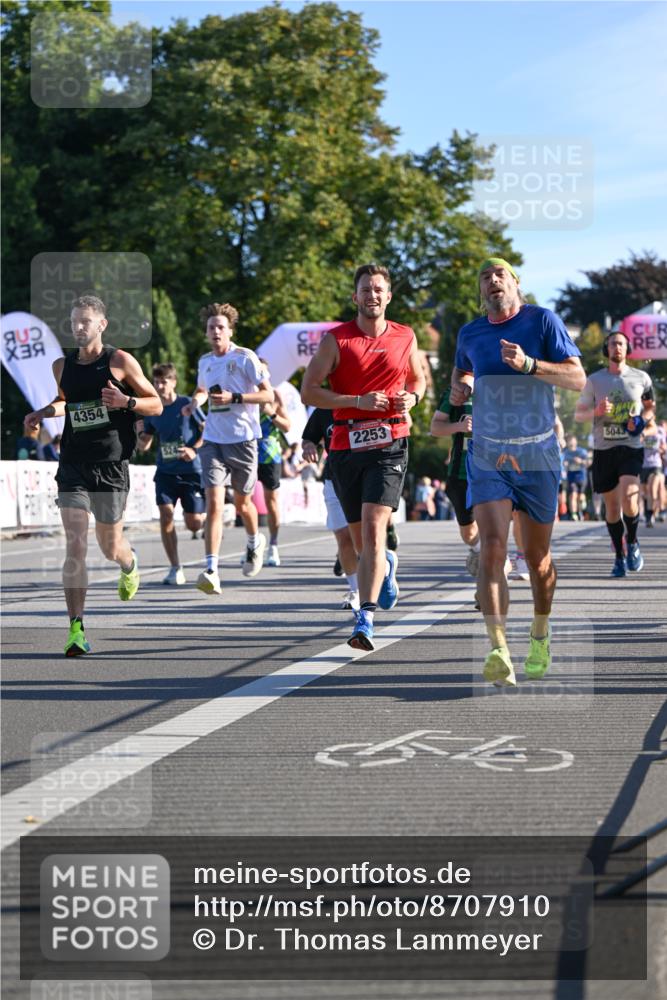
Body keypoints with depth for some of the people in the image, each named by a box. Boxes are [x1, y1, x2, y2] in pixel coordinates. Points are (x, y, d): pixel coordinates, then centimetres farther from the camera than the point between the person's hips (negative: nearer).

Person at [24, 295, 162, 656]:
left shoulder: (121, 361, -3)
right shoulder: (62, 366, 8)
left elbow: (156, 405, 1)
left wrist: (126, 401, -17)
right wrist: (44, 413, 9)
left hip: (111, 464, -2)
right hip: (73, 464, 2)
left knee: (110, 547, 10)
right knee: (75, 545, -12)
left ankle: (130, 563, 49)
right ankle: (76, 628, -13)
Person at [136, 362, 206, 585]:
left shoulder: (187, 404, -7)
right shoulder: (153, 410, 5)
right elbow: (143, 445, 11)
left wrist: (195, 449, -18)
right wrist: (139, 432, -9)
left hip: (192, 471, -3)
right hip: (166, 471, 3)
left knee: (193, 523, -1)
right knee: (166, 514, -14)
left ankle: (207, 515, 39)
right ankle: (175, 569, -6)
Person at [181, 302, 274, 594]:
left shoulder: (245, 357, -6)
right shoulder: (205, 362, 10)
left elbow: (268, 395, -9)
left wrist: (234, 398, -20)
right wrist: (194, 403, 7)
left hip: (243, 439, -3)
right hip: (213, 441, 3)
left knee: (242, 504, 12)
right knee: (213, 504, -12)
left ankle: (255, 542, 45)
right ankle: (211, 571, -18)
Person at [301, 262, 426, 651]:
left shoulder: (405, 337, 8)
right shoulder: (336, 339, 1)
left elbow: (419, 378, 24)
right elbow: (309, 391, -3)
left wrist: (412, 398, 1)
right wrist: (358, 401, -14)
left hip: (390, 442, -1)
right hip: (346, 444, 1)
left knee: (373, 527, -18)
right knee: (361, 536, 11)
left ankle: (365, 619, -20)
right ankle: (387, 564, 49)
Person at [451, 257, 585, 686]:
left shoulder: (543, 321, -4)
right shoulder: (470, 333, 7)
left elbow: (578, 378, -11)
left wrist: (528, 364, -25)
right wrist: (459, 386, 6)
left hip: (538, 457, -1)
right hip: (488, 460, 1)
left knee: (537, 556, 10)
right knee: (492, 550, -18)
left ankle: (540, 634, 36)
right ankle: (499, 651, -26)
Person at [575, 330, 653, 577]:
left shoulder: (641, 377, 5)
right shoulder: (594, 380, 4)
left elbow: (650, 403, 22)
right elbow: (578, 414, 7)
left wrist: (642, 421, 2)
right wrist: (597, 411, -14)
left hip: (631, 448, -1)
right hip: (603, 449, 1)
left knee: (628, 499, -21)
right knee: (611, 506, 5)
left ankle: (632, 542, 5)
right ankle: (619, 557, 19)